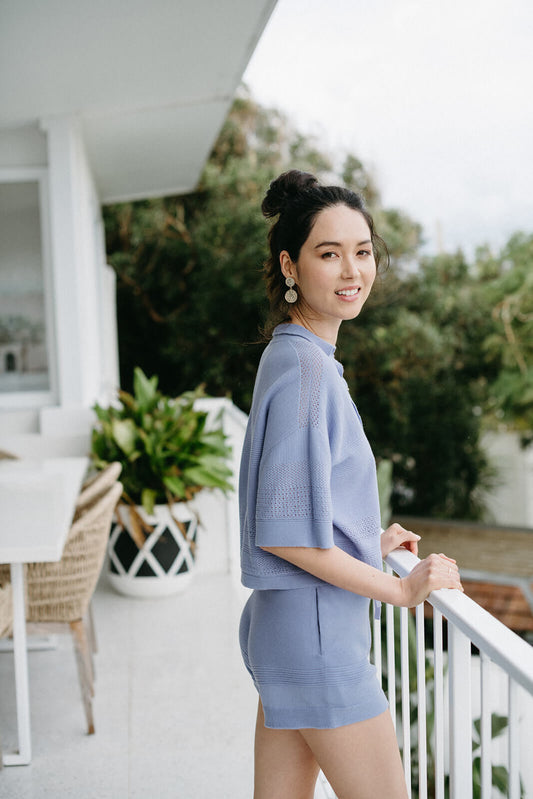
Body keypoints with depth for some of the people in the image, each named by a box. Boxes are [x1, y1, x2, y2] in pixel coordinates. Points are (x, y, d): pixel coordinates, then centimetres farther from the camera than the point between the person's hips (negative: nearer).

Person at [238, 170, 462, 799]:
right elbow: (283, 532, -21)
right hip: (316, 632, -9)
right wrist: (402, 589, -14)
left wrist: (370, 545, 23)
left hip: (280, 629, 9)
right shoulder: (303, 364, -18)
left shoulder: (296, 356, 12)